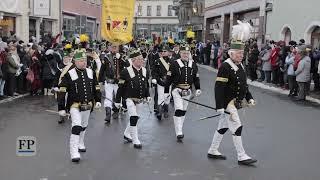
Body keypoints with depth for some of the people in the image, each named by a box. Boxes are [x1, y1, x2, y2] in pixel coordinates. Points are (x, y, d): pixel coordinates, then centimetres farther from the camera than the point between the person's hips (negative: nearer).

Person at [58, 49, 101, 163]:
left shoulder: (90, 72, 3)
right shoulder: (69, 74, -12)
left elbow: (96, 87, 13)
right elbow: (62, 92, -11)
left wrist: (98, 100, 4)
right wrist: (61, 108, -14)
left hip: (88, 105, 6)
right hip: (75, 105, -5)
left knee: (84, 126, 21)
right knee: (76, 126, -16)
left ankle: (80, 144, 45)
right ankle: (74, 152, -14)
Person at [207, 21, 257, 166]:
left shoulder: (240, 66, 10)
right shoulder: (225, 67, -18)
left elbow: (243, 85, 21)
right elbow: (219, 88, -21)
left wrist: (249, 98, 13)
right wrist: (220, 107, -24)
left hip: (235, 103, 9)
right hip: (228, 103, -9)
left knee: (223, 127, 16)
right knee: (237, 128, -5)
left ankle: (212, 151, 28)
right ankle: (242, 157, 4)